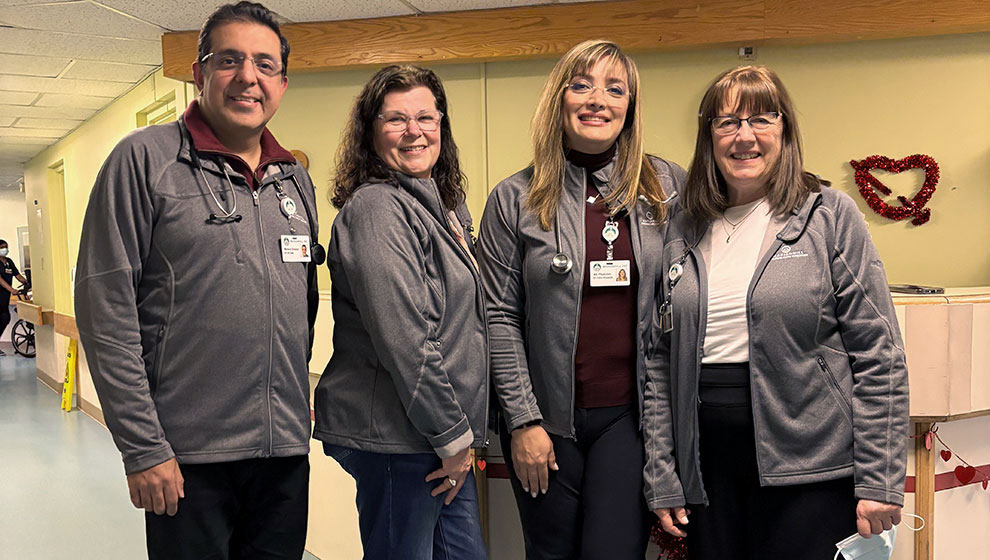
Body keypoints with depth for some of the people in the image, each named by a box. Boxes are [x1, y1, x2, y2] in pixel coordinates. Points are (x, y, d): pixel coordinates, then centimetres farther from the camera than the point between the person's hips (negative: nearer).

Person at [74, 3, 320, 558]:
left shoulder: (296, 179, 11)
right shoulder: (146, 159, -6)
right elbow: (105, 309, -10)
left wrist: (295, 397, 15)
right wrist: (143, 446, -12)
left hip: (287, 449, 5)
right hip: (188, 454, -5)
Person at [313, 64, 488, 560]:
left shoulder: (445, 204, 13)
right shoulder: (376, 208, -15)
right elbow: (404, 341, -21)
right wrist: (453, 436, -15)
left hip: (446, 437, 9)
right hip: (397, 436, -9)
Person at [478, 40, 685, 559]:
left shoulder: (669, 188, 2)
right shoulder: (515, 199, -1)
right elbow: (500, 318, -3)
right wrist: (522, 420, -6)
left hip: (633, 416, 0)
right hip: (547, 418, 0)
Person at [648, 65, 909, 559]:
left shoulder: (830, 216, -1)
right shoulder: (683, 231, 8)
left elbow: (879, 356, -4)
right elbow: (661, 361, 8)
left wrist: (880, 482, -8)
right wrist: (662, 478, 4)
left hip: (809, 468, -3)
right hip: (707, 467, 3)